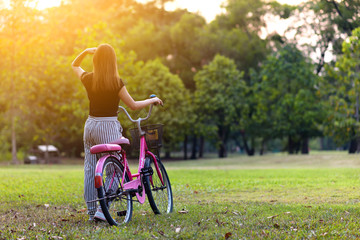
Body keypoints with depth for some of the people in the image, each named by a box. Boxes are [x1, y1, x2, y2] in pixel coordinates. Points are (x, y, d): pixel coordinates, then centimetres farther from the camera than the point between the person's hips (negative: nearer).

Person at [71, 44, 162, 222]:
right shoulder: (116, 82, -14)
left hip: (91, 125, 5)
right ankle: (102, 209, -8)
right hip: (109, 127, -5)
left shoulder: (88, 79, -1)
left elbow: (74, 65, 22)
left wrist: (86, 51, 10)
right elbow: (133, 105, -4)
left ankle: (91, 212, 16)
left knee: (90, 169, 11)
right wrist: (153, 100, 10)